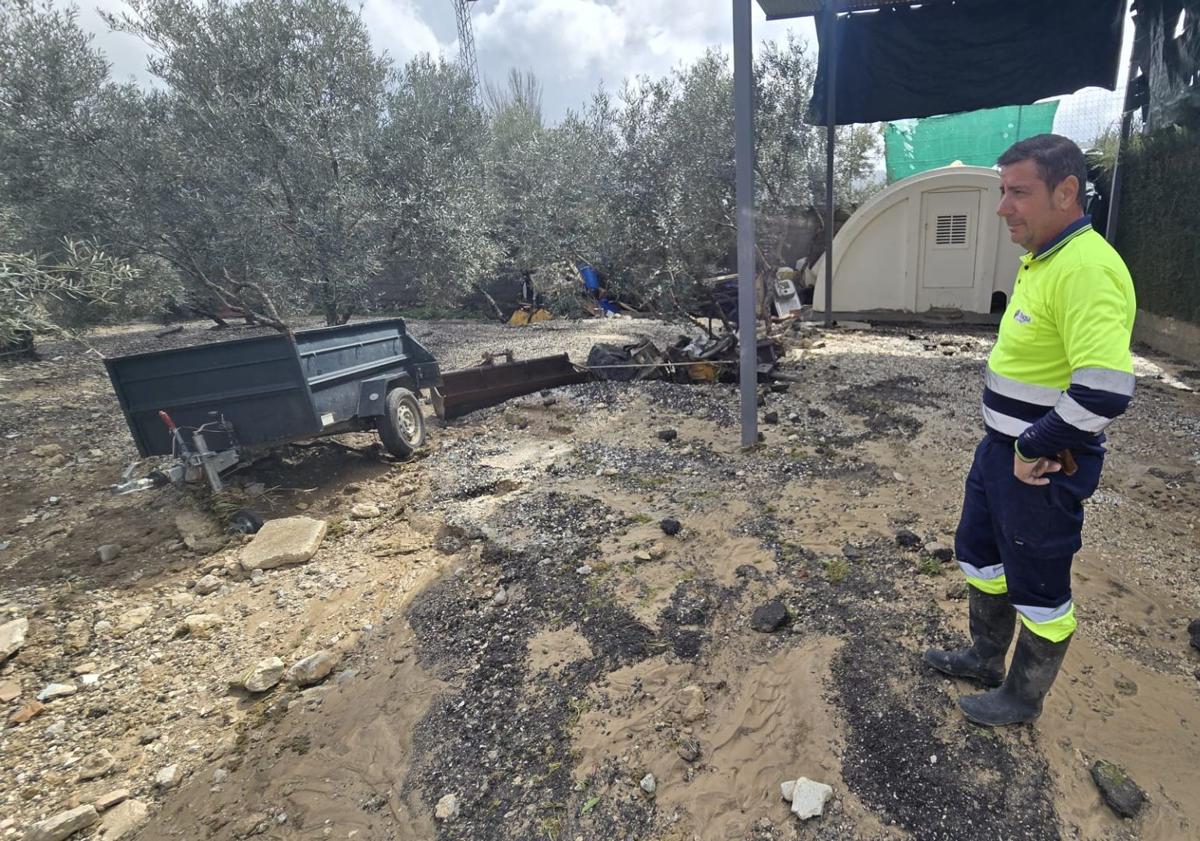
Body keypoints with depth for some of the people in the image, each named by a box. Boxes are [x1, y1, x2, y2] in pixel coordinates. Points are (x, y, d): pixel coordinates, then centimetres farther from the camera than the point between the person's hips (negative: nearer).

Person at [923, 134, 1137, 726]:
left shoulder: (1086, 268, -24)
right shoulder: (1040, 259, 8)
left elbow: (1105, 391, -32)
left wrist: (1033, 451, -20)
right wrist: (1006, 444, 13)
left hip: (1040, 467, -10)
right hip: (1001, 449, 10)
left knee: (1038, 586, 11)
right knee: (979, 552, 23)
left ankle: (1023, 698, 33)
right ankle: (985, 657, 45)